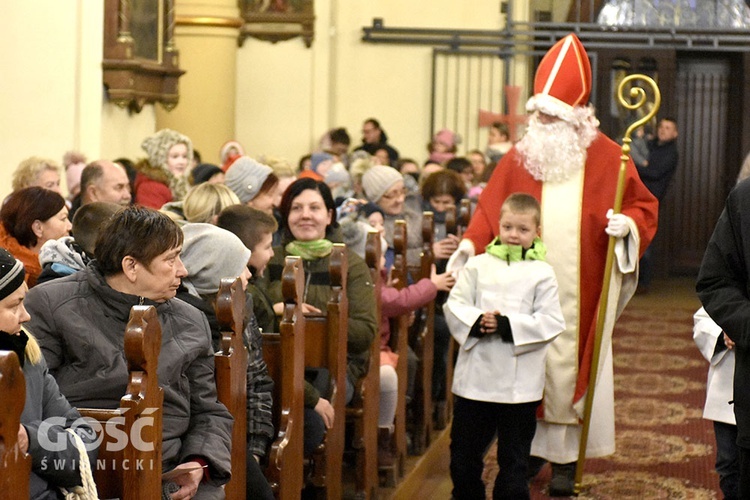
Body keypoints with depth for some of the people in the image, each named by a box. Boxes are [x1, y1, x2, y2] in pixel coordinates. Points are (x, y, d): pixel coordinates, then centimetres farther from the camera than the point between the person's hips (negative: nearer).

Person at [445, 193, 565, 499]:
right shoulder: (478, 265, 4)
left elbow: (551, 322, -9)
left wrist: (508, 326, -18)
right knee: (463, 454, 13)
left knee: (514, 458, 8)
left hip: (520, 383, -2)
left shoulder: (542, 273, -2)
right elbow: (454, 305, 0)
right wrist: (477, 322, -19)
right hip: (474, 377, 2)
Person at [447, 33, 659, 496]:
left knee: (573, 368, 3)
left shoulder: (607, 157, -3)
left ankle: (567, 458, 13)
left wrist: (628, 223, -17)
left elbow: (644, 205, 4)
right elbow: (491, 209, 2)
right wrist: (470, 245, -13)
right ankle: (532, 448, 20)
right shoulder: (521, 157, 3)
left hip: (580, 294, -2)